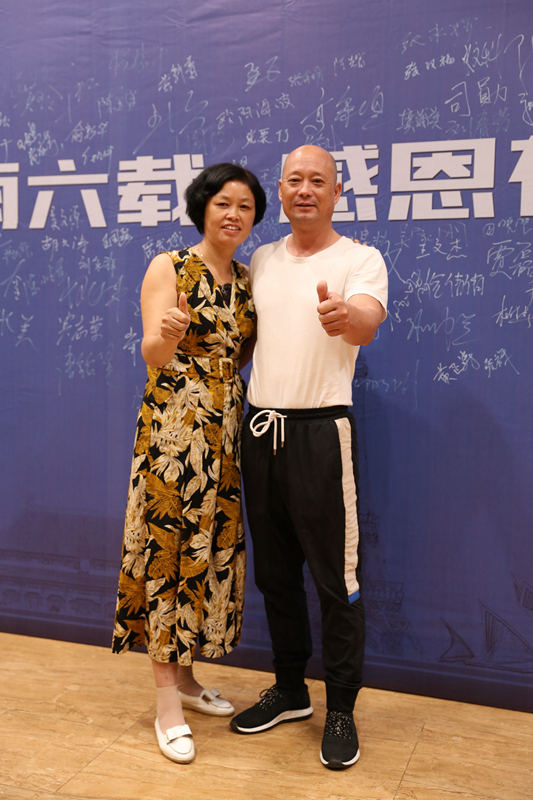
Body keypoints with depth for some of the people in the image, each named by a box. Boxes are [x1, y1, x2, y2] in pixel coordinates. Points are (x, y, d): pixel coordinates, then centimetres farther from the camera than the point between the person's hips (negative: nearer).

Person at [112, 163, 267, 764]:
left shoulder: (247, 280, 12)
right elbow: (153, 356, -16)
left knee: (210, 545, 11)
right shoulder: (169, 267, -5)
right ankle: (167, 699, 9)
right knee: (167, 544, -2)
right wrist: (167, 333, -37)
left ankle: (183, 673, 28)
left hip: (225, 429, 6)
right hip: (172, 425, -6)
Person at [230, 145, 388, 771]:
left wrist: (344, 316, -46)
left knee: (336, 578, 1)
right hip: (259, 429, 5)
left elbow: (367, 322, -24)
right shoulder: (260, 261, 13)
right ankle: (290, 691, 33)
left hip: (321, 431, -5)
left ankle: (341, 710, 20)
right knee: (274, 572, 15)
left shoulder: (360, 260, -3)